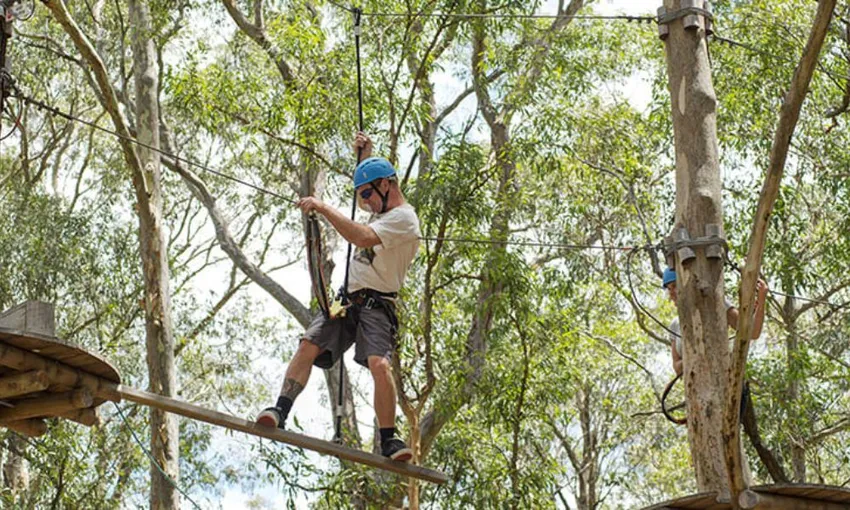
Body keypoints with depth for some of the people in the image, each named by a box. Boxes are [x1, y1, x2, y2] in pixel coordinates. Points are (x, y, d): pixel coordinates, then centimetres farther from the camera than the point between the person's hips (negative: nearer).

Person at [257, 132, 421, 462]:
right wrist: (364, 155, 30)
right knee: (309, 345, -16)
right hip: (348, 300, 8)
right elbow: (364, 193, 47)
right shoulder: (382, 212, 23)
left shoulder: (403, 218, -7)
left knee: (380, 364, -28)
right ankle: (281, 410, -26)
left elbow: (363, 238, -25)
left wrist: (324, 209, -22)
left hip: (376, 305, -8)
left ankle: (388, 440, -20)